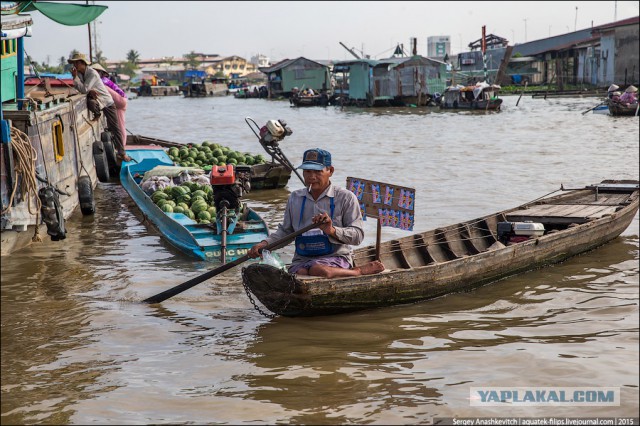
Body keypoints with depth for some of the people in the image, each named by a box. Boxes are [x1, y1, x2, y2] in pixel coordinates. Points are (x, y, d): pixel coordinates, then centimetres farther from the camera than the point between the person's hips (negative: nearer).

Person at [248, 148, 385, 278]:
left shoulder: (345, 197, 2)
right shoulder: (295, 198, 16)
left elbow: (357, 236, -3)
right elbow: (285, 231, 25)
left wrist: (332, 231, -21)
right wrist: (265, 243, 7)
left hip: (336, 257, -4)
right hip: (302, 259, 5)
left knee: (318, 269, -40)